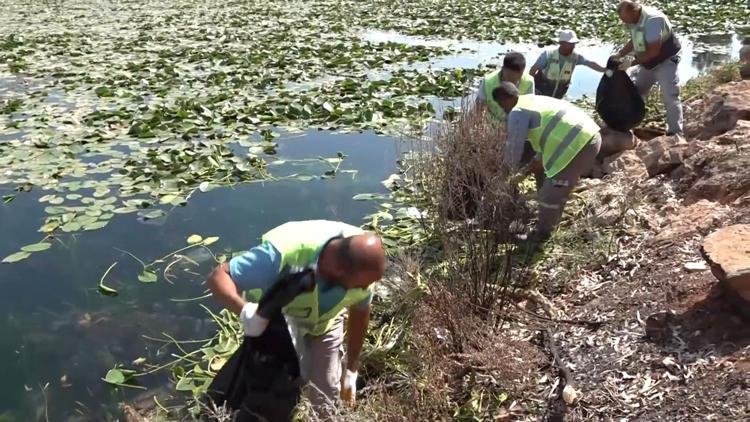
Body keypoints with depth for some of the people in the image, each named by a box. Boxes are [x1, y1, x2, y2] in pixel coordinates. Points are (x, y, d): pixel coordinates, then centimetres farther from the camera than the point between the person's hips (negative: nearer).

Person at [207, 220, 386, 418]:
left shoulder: (364, 262, -31)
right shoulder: (284, 254, -46)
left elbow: (360, 312, -12)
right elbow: (218, 276, -39)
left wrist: (351, 371, -3)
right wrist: (244, 309, -60)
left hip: (325, 322, 3)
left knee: (324, 403, 11)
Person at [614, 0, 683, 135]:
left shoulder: (653, 20, -32)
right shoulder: (634, 19, -6)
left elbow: (654, 51, -31)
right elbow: (634, 41, 10)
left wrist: (632, 63, -26)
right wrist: (619, 54, -5)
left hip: (665, 61, -8)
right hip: (647, 63, 8)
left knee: (670, 97, -11)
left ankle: (675, 133, -8)